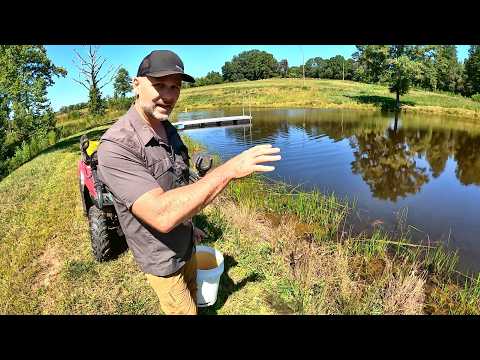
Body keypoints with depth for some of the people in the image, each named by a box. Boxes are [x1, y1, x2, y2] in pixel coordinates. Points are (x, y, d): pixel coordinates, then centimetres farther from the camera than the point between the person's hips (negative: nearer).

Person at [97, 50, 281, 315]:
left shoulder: (168, 130, -4)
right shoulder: (115, 146, -31)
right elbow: (162, 215, -41)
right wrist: (229, 170, -40)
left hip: (185, 245, 7)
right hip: (162, 258, -7)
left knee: (192, 298, 29)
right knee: (184, 309, 15)